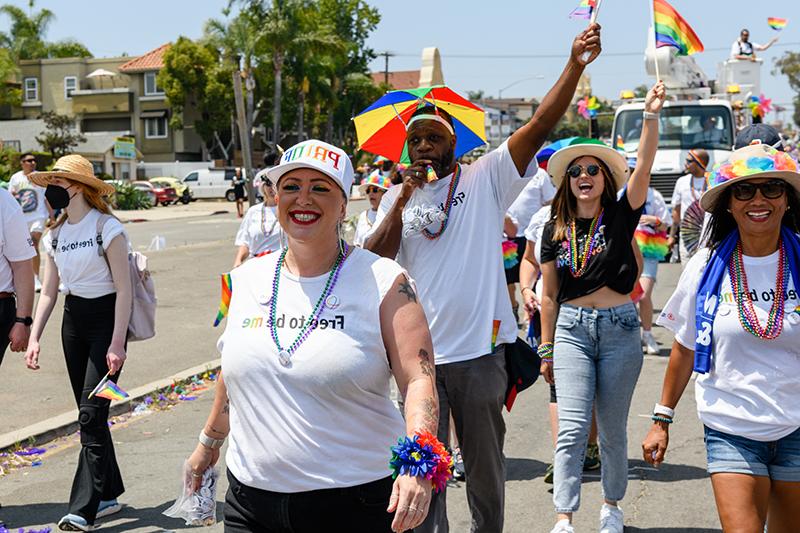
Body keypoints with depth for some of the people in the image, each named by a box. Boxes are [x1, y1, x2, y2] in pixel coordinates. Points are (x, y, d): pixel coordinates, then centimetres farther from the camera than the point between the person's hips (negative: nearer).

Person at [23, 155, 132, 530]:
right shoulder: (55, 234, 9)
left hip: (106, 318, -7)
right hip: (73, 320, 7)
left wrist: (117, 343, -18)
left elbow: (124, 289, -13)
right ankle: (109, 494, 22)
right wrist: (34, 337, 1)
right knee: (90, 414, 10)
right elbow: (48, 292, 11)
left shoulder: (107, 227, -11)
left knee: (91, 413, -11)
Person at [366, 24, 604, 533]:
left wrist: (575, 66, -21)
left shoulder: (484, 179, 1)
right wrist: (404, 198, -9)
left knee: (485, 470, 14)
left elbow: (540, 125, -10)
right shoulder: (396, 198, 9)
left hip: (480, 350, -1)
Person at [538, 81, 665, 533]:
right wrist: (546, 349, 12)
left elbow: (643, 166, -18)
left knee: (613, 429, 10)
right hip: (572, 329, 1)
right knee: (573, 428, -8)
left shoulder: (621, 216, 0)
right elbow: (550, 295, 10)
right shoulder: (555, 230, 5)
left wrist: (652, 115, -31)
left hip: (619, 328, -1)